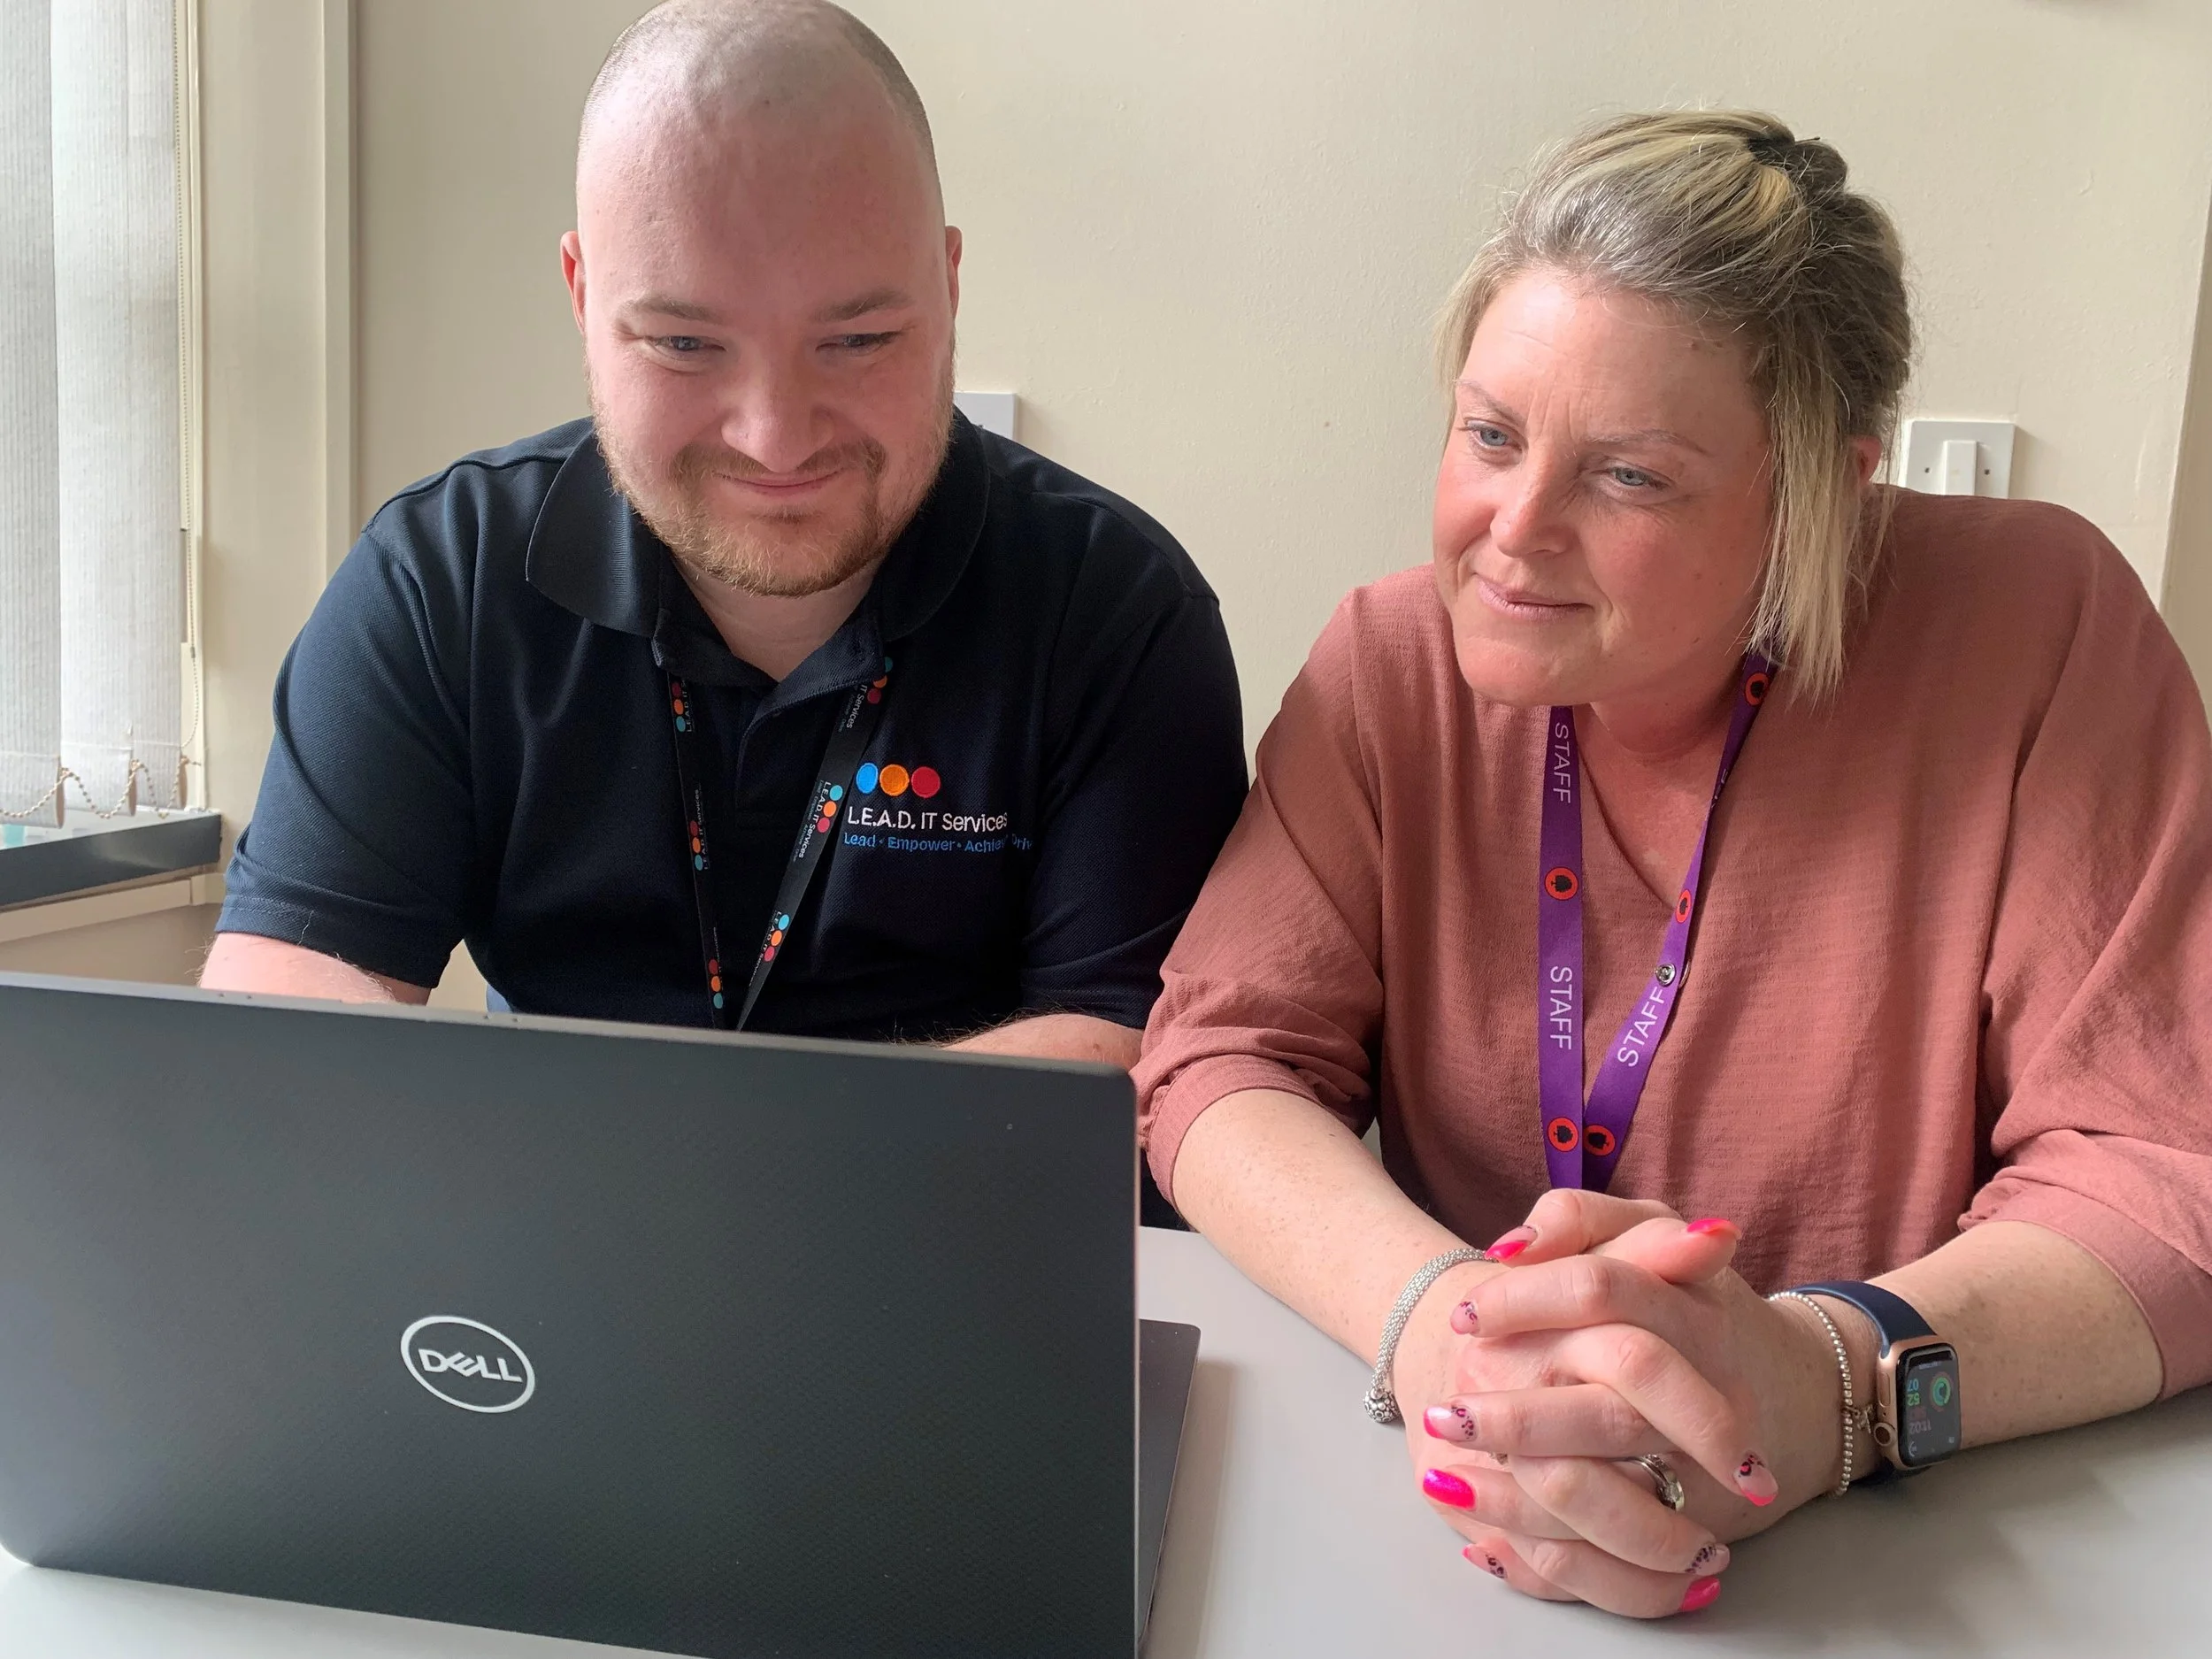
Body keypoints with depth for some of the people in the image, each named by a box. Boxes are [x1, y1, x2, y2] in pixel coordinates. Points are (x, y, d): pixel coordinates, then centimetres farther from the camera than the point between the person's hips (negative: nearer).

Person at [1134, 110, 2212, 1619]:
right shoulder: (1398, 662, -5)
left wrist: (1822, 1383, -31)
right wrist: (1436, 1314, -28)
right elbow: (1225, 1058, -8)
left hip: (1955, 1548, -1)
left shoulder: (2038, 628, -11)